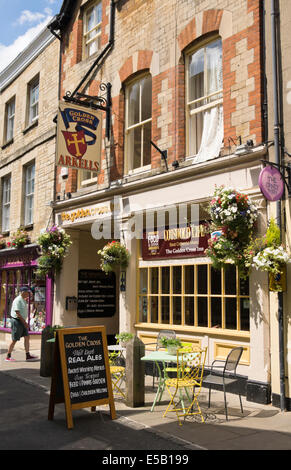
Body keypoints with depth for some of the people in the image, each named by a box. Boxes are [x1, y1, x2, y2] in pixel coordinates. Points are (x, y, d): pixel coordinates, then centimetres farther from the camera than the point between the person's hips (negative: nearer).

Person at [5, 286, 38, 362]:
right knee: (14, 340, -3)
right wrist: (24, 322, -22)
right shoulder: (18, 300, -16)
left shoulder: (23, 300, 14)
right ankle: (8, 357, 8)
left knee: (27, 337, 4)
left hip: (22, 321, 9)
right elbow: (17, 313, -22)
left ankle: (28, 356, 4)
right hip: (17, 321, -9)